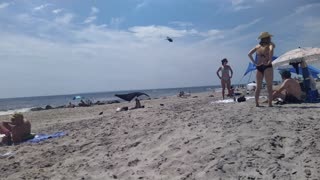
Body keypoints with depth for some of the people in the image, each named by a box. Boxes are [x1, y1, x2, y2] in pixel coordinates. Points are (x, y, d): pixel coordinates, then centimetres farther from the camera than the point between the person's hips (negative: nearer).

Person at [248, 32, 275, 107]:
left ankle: (256, 103, 8)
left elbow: (249, 54, 8)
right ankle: (270, 103, -1)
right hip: (267, 67, -5)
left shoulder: (258, 46, 15)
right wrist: (270, 60, -16)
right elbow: (271, 50, -22)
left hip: (259, 67, 5)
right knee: (269, 86, 1)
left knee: (258, 86, 10)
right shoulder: (270, 44, 1)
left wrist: (254, 63, 5)